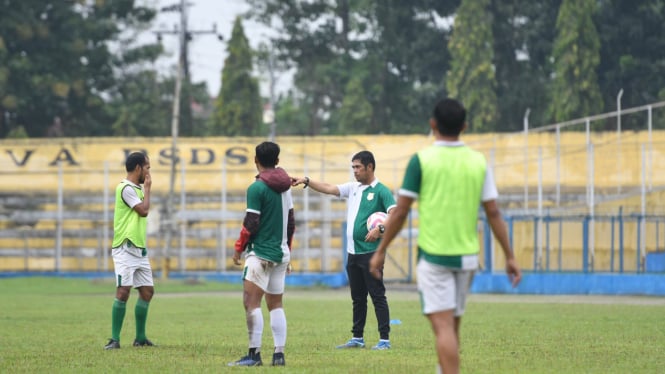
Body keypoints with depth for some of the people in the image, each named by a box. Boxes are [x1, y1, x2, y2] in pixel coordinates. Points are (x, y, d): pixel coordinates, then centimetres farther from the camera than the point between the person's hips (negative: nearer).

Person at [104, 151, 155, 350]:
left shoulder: (136, 188, 18)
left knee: (147, 291, 8)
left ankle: (140, 338, 16)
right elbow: (144, 210, -17)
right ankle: (114, 339, -11)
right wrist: (147, 188, -7)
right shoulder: (126, 188, -12)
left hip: (139, 249, 10)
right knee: (123, 291, -13)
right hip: (126, 249, -10)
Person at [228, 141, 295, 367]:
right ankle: (279, 354, 6)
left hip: (261, 253, -8)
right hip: (281, 253, 8)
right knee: (276, 304, 11)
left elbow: (251, 224, -14)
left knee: (251, 302, -10)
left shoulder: (257, 188, -12)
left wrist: (239, 247, -1)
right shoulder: (285, 187, 10)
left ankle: (254, 354, -17)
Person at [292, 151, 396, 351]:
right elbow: (328, 188, 14)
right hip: (353, 252, 8)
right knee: (357, 298, 12)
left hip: (371, 253, -8)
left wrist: (380, 229, -29)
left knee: (377, 295, -6)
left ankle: (384, 339, -6)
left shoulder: (381, 191, -8)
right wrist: (306, 181, 4)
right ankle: (357, 338, 17)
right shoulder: (353, 188, 14)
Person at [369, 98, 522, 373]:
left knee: (443, 326, -9)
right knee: (453, 326, 17)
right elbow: (493, 212, 2)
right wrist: (509, 256, 8)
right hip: (467, 256, 4)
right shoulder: (478, 162, 4)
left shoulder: (421, 160, -7)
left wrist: (380, 252, 3)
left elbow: (400, 212, -7)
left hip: (433, 255, -4)